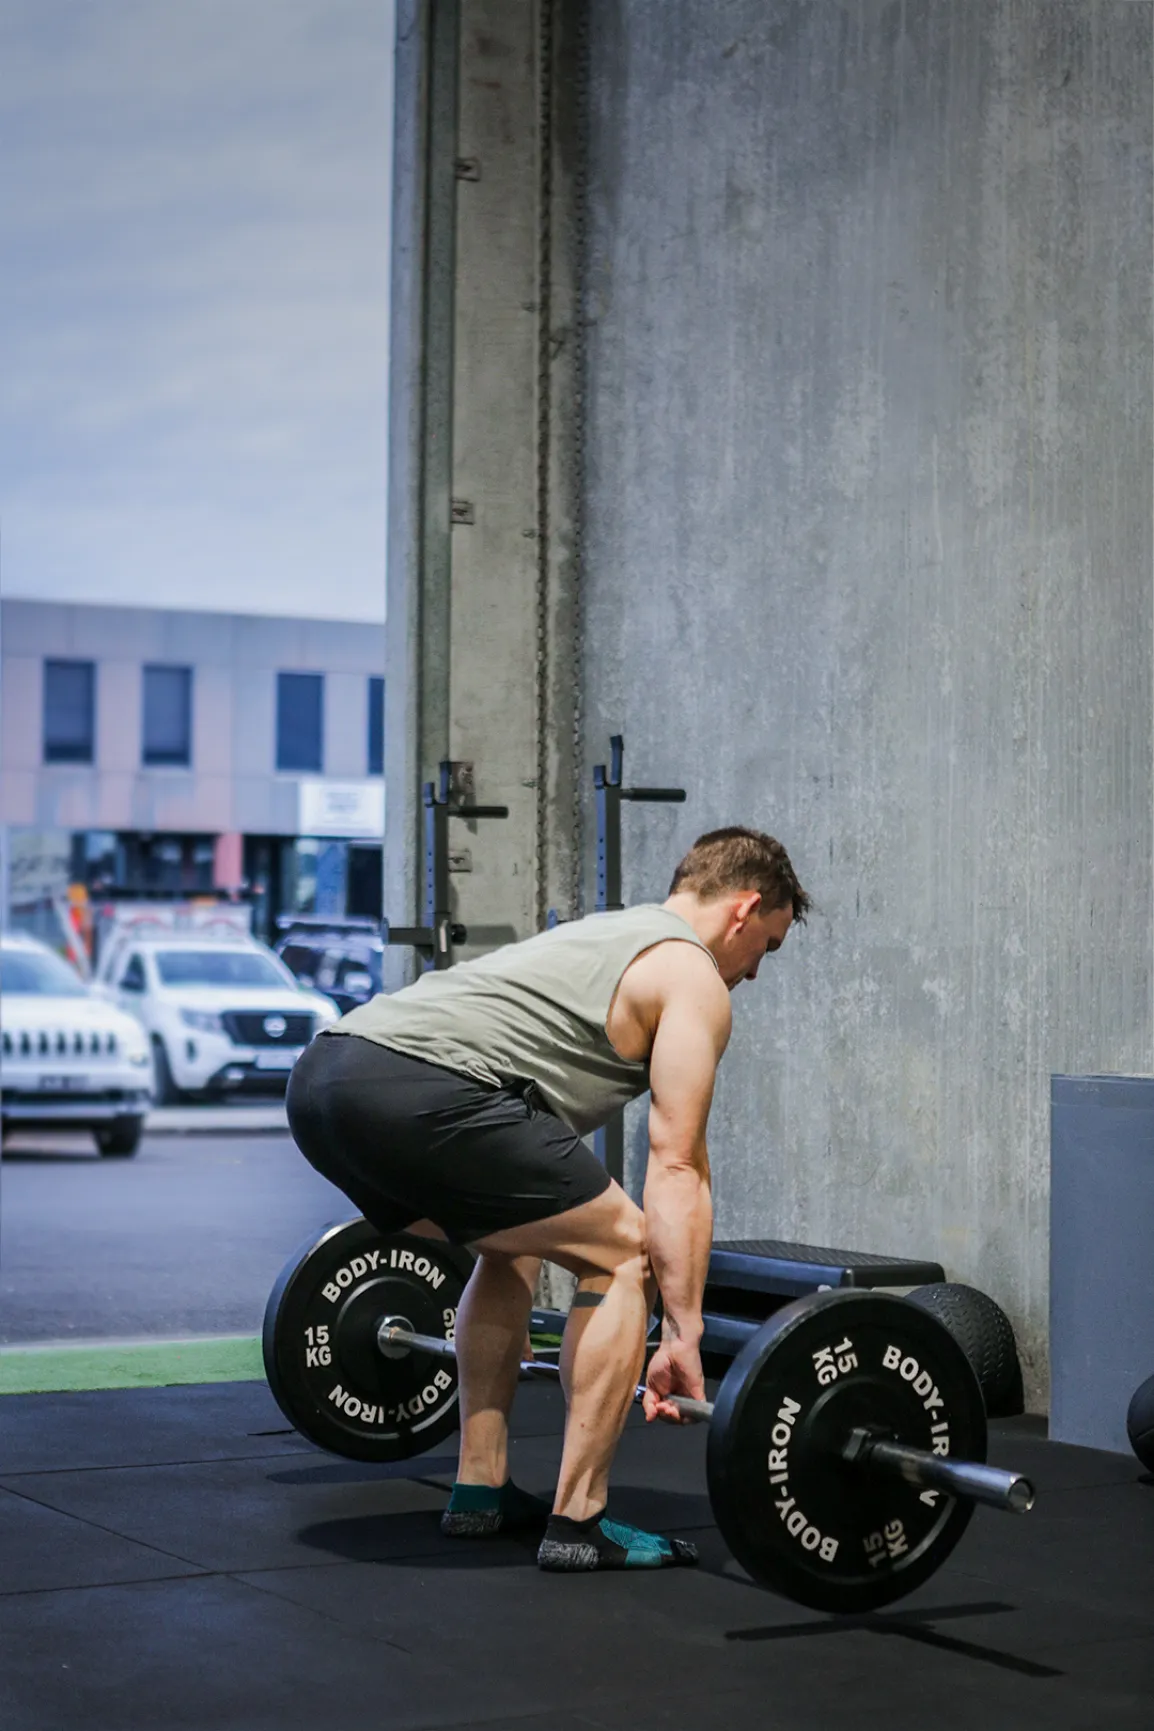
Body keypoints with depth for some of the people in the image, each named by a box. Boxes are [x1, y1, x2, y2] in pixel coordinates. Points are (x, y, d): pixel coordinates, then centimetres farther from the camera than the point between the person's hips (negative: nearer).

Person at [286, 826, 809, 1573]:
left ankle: (482, 1490, 29)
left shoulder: (601, 938, 37)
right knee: (628, 1256, 1)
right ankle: (578, 1521, 3)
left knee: (515, 1244, 30)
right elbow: (676, 1168, 0)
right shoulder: (693, 979, 10)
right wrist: (684, 1333, 1)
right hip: (417, 1087, -10)